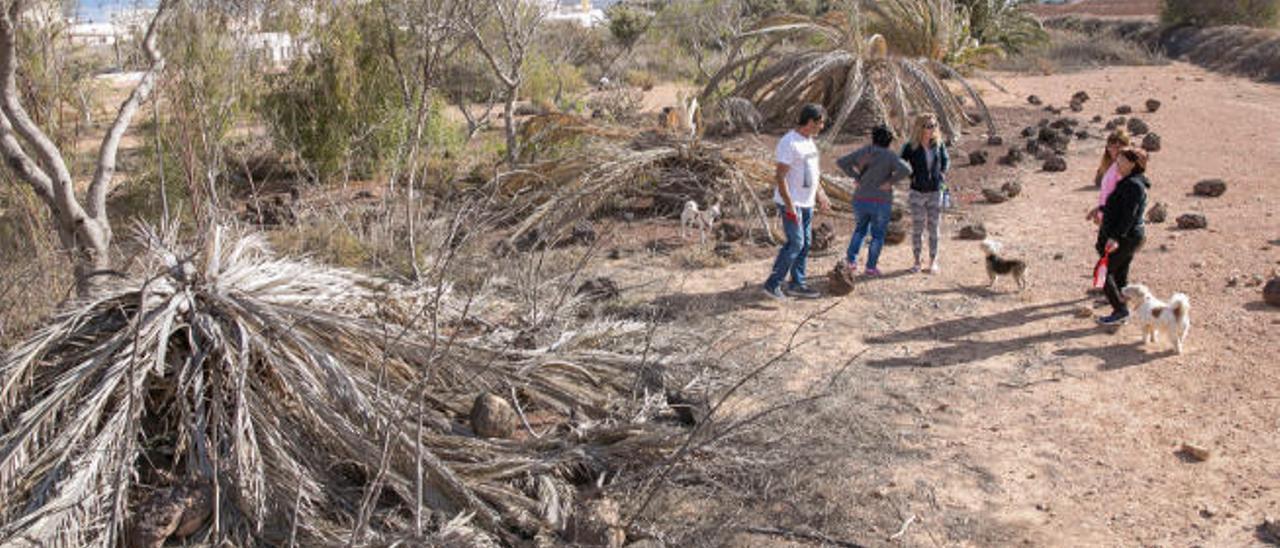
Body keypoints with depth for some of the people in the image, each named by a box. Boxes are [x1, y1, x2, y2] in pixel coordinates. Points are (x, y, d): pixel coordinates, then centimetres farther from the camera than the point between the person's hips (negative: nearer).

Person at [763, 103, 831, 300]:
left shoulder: (809, 141, 11)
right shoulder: (789, 143, -19)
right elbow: (780, 177, -22)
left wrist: (820, 193, 23)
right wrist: (790, 206, -24)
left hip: (806, 202, 9)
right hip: (791, 203, -9)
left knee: (805, 243, 11)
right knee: (795, 243, -10)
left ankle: (797, 284, 21)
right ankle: (773, 284, 0)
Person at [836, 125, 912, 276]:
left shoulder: (863, 152, 1)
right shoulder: (890, 156, -8)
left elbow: (841, 162, -1)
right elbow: (906, 169, -24)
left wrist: (857, 177, 1)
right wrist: (890, 182, -12)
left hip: (861, 200, 3)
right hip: (881, 202, -3)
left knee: (860, 229, 25)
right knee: (877, 235, 15)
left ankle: (851, 260, 14)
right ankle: (871, 268, 16)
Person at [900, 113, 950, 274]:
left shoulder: (938, 143, -2)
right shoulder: (911, 147, -10)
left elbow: (946, 160, 14)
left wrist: (941, 175, 0)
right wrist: (913, 176, -10)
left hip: (935, 192, 2)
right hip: (917, 193, -2)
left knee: (934, 228, 4)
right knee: (917, 228, 2)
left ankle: (933, 261, 17)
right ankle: (917, 262, 15)